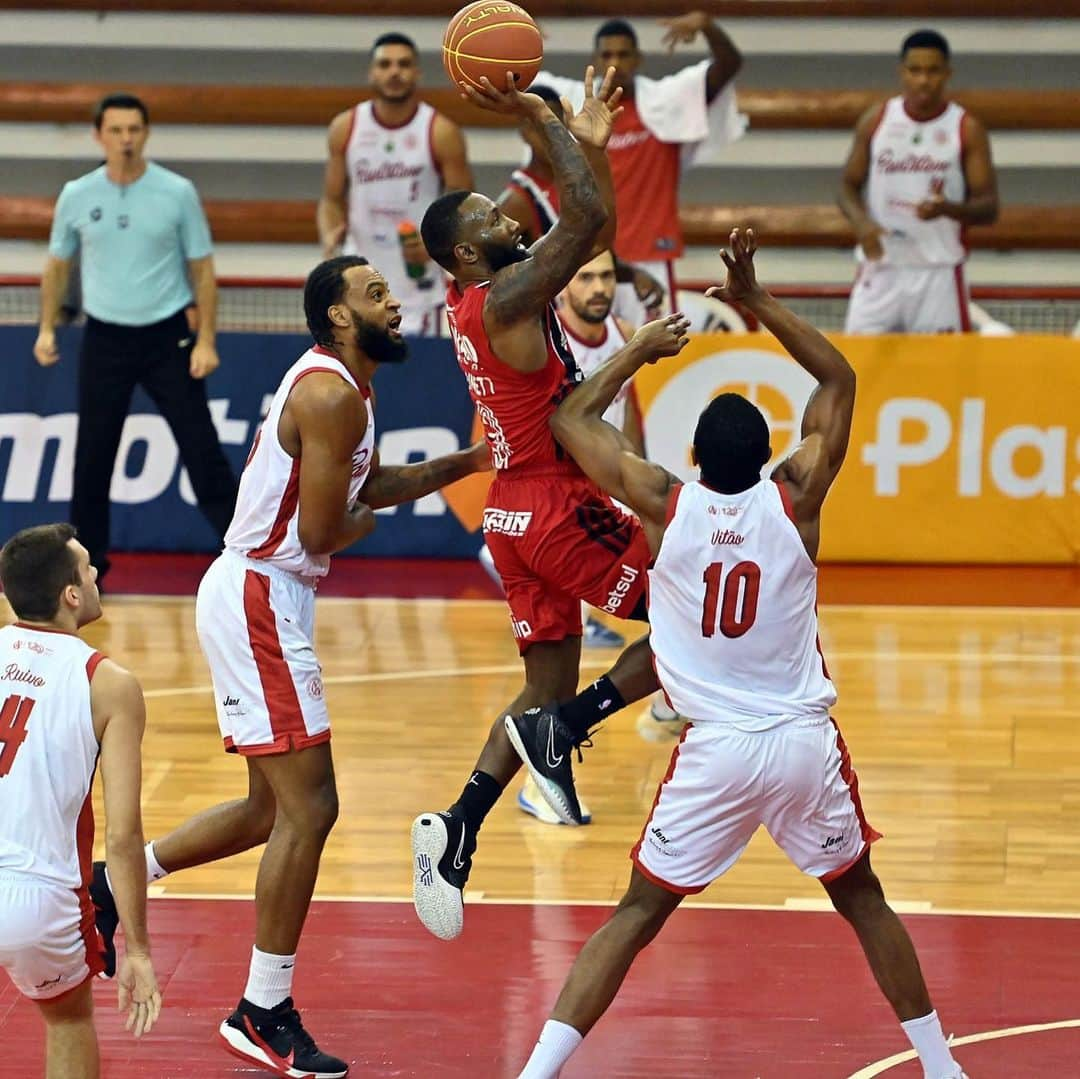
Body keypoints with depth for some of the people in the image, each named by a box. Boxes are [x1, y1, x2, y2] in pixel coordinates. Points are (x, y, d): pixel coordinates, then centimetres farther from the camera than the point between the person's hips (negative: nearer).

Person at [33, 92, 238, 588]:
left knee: (201, 447, -3)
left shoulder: (178, 193, -5)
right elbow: (57, 265, 13)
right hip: (104, 338, 2)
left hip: (167, 337, -2)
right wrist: (47, 328, 4)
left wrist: (206, 340, -7)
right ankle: (87, 561, 15)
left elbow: (202, 270, -1)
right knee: (92, 456, 4)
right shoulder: (77, 196, 0)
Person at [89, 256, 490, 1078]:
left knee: (276, 809, 18)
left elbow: (369, 485, 28)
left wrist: (467, 464, 20)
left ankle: (115, 880, 26)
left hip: (261, 600, 10)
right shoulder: (331, 395, -18)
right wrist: (362, 524, 0)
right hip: (260, 601, -10)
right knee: (309, 810, -8)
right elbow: (322, 529, -22)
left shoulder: (340, 386, 14)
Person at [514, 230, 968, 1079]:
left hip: (715, 752, -1)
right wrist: (756, 300, 6)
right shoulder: (795, 499, -5)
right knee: (862, 899, 20)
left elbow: (572, 420, 10)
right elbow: (839, 380, 9)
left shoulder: (664, 503, -5)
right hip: (807, 744, 1)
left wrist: (638, 352, 21)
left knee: (639, 914, 6)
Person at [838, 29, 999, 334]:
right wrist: (861, 222, -11)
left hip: (938, 272, -2)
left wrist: (947, 208, -25)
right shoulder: (875, 121, 5)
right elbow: (849, 185, 11)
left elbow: (988, 207, -3)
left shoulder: (966, 129, -1)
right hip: (880, 268, 2)